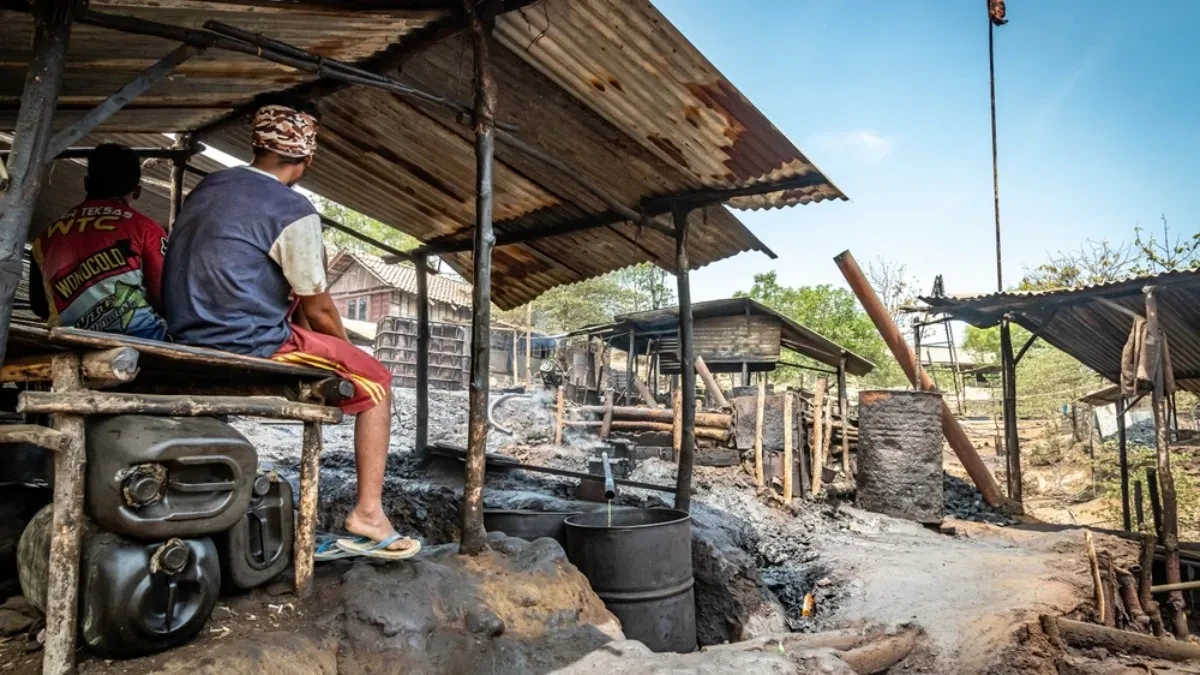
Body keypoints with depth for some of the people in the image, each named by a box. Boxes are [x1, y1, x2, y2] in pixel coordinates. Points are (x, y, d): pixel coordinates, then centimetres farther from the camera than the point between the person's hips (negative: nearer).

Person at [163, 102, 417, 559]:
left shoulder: (208, 187, 13)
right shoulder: (293, 210, -11)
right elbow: (318, 310, -6)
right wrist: (345, 353, 14)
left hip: (189, 335, 8)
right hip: (249, 344, -8)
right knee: (374, 381, 3)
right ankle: (368, 512, -4)